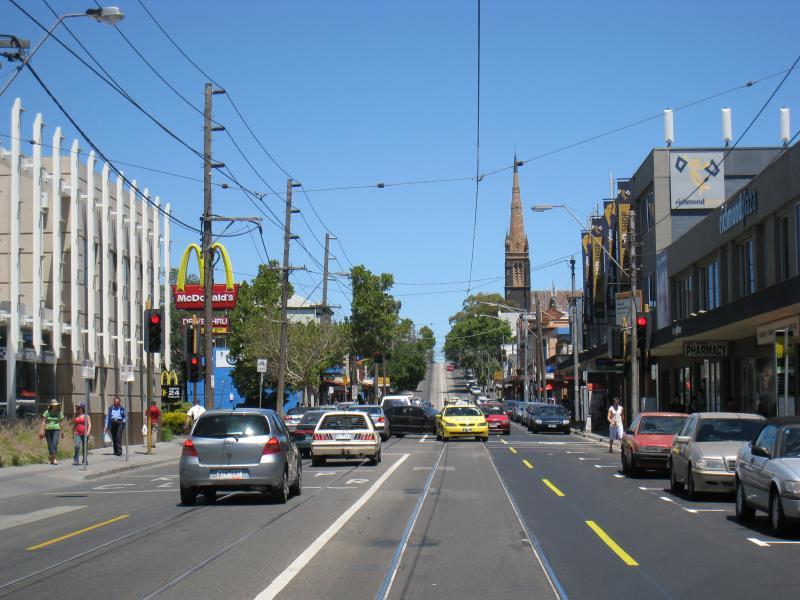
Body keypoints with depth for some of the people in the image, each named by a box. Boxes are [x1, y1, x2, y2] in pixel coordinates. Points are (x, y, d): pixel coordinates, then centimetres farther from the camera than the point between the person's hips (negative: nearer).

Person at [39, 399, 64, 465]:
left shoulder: (59, 413, 5)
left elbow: (61, 423, 9)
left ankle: (55, 459, -22)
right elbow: (43, 422, 2)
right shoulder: (47, 412, 4)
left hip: (56, 430, -2)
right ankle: (52, 459, 18)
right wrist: (41, 431, -6)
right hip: (48, 430, 2)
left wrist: (62, 432, 10)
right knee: (49, 445, 5)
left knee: (54, 444, -17)